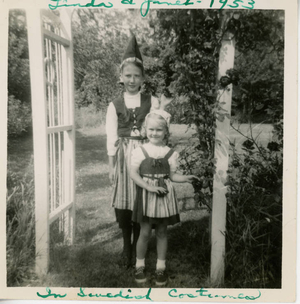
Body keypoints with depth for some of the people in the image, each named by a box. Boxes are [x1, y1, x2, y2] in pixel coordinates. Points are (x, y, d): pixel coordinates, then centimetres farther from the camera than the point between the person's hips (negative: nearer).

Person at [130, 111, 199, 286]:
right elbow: (134, 174, -9)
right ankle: (140, 266, 25)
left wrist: (185, 178, -13)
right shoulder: (140, 151, -4)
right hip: (146, 195, -1)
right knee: (145, 232, 6)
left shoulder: (170, 153, 1)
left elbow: (172, 175, 5)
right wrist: (149, 187, -19)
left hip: (164, 195, 2)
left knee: (162, 232, 11)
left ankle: (161, 267, 26)